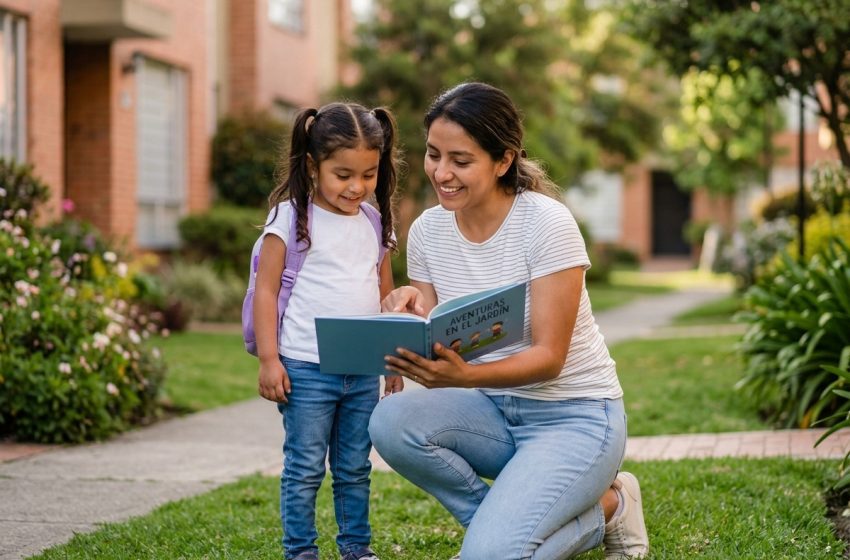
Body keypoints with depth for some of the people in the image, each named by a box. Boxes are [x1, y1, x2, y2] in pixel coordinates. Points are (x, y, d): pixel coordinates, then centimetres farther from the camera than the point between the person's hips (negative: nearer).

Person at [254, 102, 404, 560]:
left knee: (355, 467, 13)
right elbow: (266, 290, -7)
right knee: (305, 468, 2)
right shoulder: (292, 216, -6)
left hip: (364, 371, 4)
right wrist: (268, 359, -11)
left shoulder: (374, 224, 9)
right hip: (306, 368, -4)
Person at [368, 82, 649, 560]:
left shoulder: (547, 224, -18)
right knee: (392, 422, -25)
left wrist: (462, 376, -38)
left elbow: (549, 357, -20)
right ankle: (507, 520, -2)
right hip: (495, 409, 6)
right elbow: (436, 353, 2)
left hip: (575, 414, -5)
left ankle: (606, 507, 5)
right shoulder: (428, 231, -1)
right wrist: (406, 317, -22)